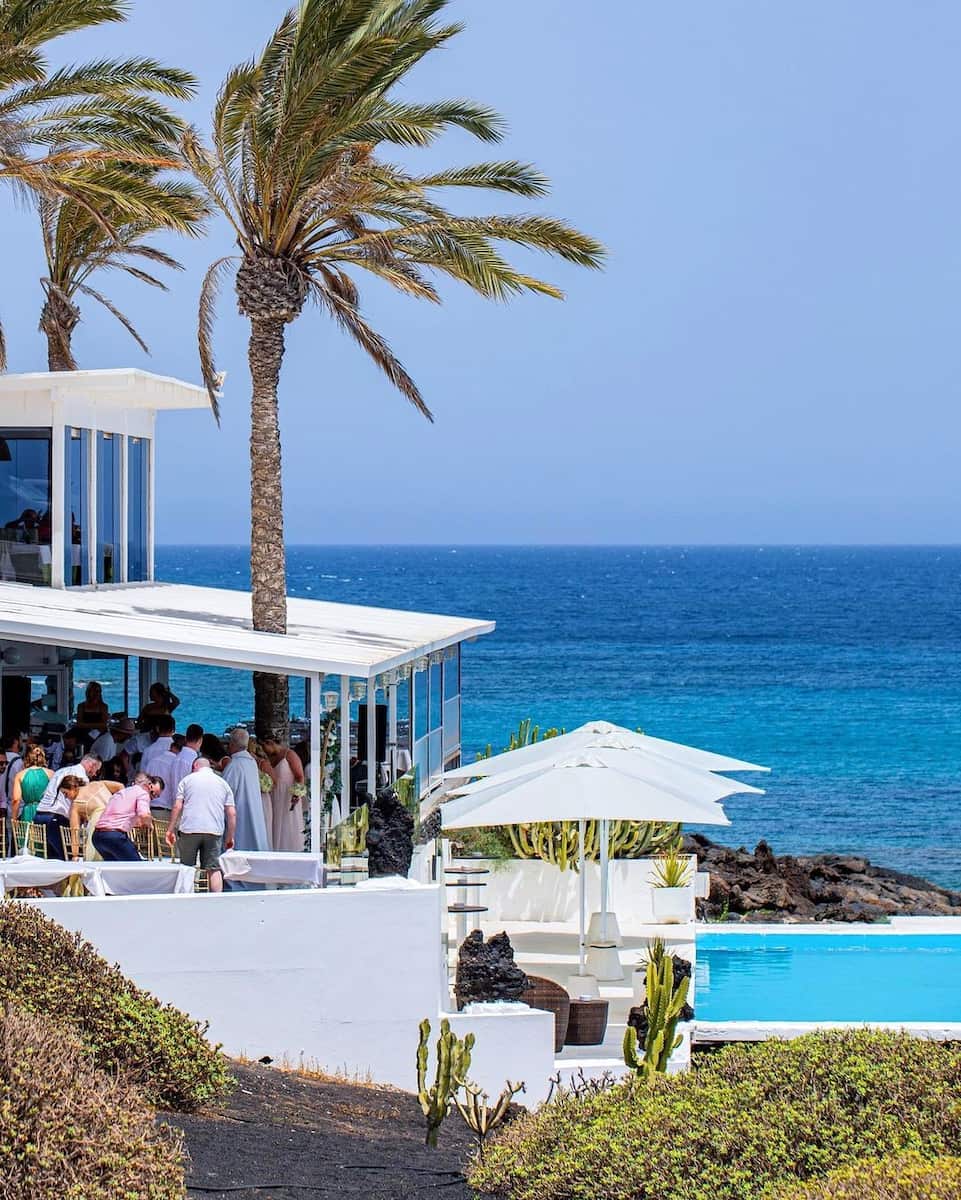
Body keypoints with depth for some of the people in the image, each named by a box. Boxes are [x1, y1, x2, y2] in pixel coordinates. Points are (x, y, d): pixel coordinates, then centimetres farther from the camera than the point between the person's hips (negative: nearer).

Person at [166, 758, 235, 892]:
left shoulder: (187, 780, 11)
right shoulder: (223, 783, 16)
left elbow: (177, 807, 2)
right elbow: (232, 813, 10)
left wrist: (170, 830, 6)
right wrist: (230, 837, 15)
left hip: (189, 830, -1)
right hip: (214, 831, 1)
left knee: (186, 869, 8)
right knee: (214, 868, 2)